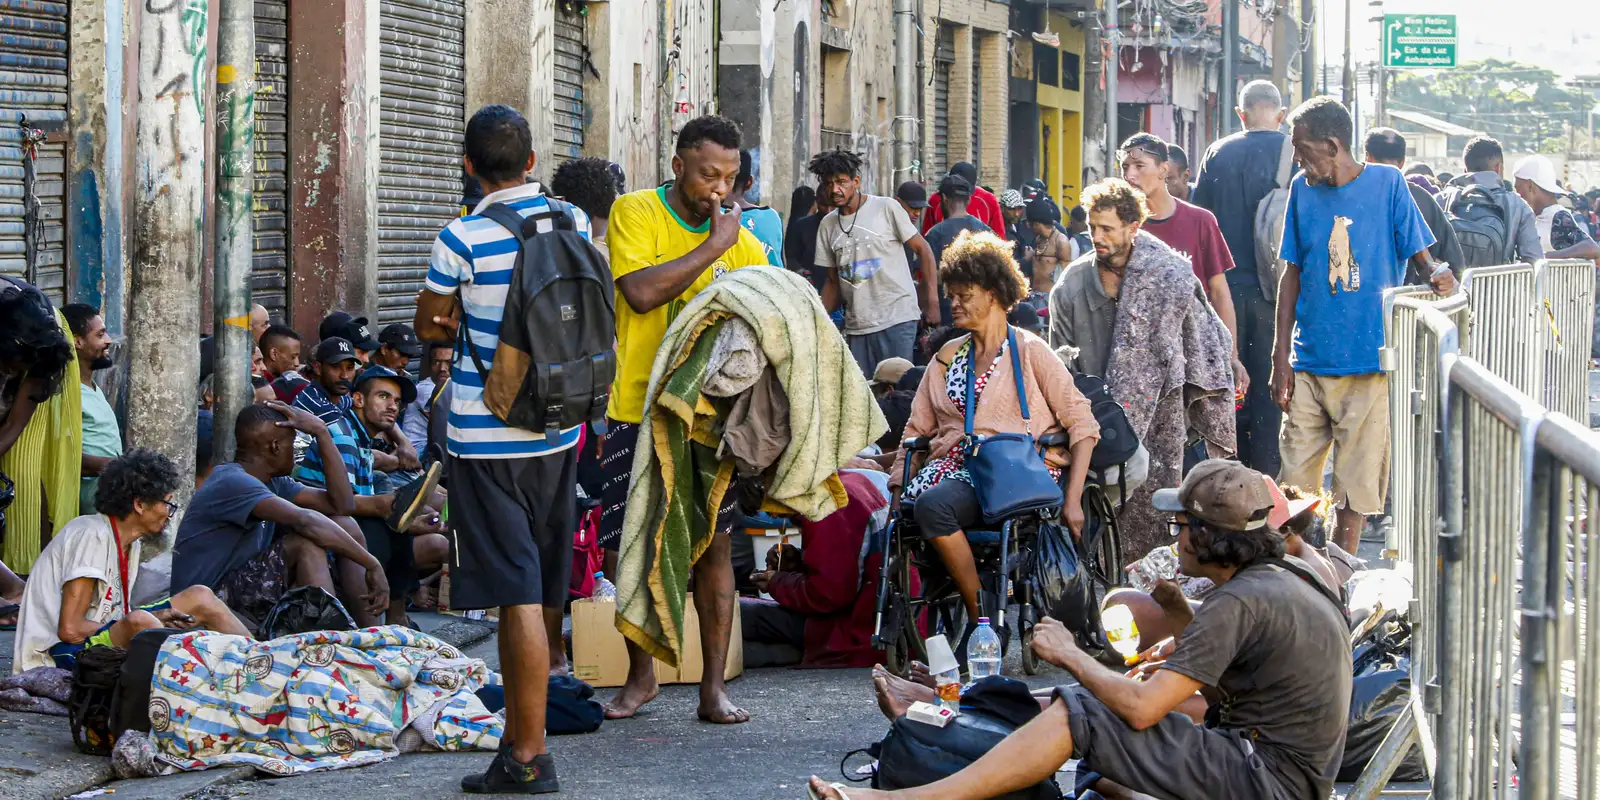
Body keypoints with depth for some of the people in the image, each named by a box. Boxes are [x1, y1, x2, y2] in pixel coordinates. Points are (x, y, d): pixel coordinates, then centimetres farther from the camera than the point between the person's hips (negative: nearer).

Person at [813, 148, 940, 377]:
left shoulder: (886, 208, -3)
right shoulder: (828, 225, 12)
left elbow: (923, 249, 0)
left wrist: (932, 302, -9)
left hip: (896, 320, -5)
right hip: (855, 326, 5)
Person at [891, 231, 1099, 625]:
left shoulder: (1029, 351, 6)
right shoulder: (948, 357, 22)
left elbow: (1082, 425, 1)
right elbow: (917, 428, 20)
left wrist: (1072, 501, -9)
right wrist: (897, 490, 3)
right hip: (954, 466, 5)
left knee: (934, 504, -33)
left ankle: (980, 618, -23)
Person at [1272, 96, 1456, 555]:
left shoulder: (1387, 183, -2)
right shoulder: (1302, 189, 6)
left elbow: (1418, 252, 2)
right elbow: (1292, 274, 9)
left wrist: (1435, 276, -23)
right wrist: (1281, 357, 4)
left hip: (1370, 360, -2)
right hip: (1309, 359, 2)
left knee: (1358, 474, 2)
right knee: (1295, 478, 1)